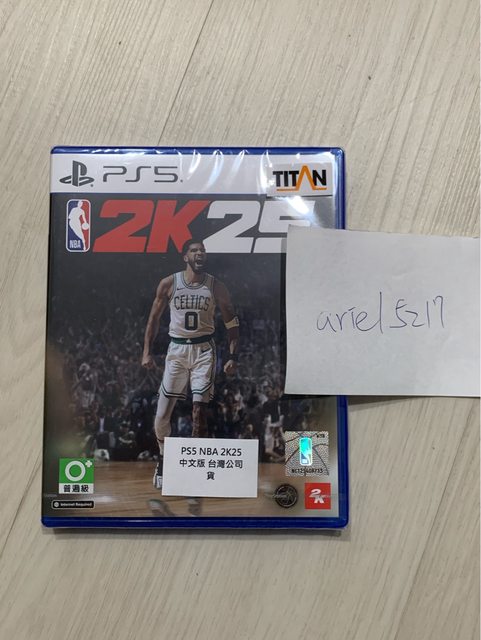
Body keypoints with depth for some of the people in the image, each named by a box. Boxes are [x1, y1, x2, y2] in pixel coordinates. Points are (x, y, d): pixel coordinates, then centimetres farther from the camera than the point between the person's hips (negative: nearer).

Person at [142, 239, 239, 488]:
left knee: (199, 409, -5)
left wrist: (233, 357, -4)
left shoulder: (215, 286, -1)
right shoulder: (168, 283, 0)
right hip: (177, 349, 1)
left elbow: (232, 323, 4)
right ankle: (163, 460, 27)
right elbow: (154, 319, 8)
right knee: (163, 410, 2)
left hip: (203, 349, -1)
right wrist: (147, 352, 2)